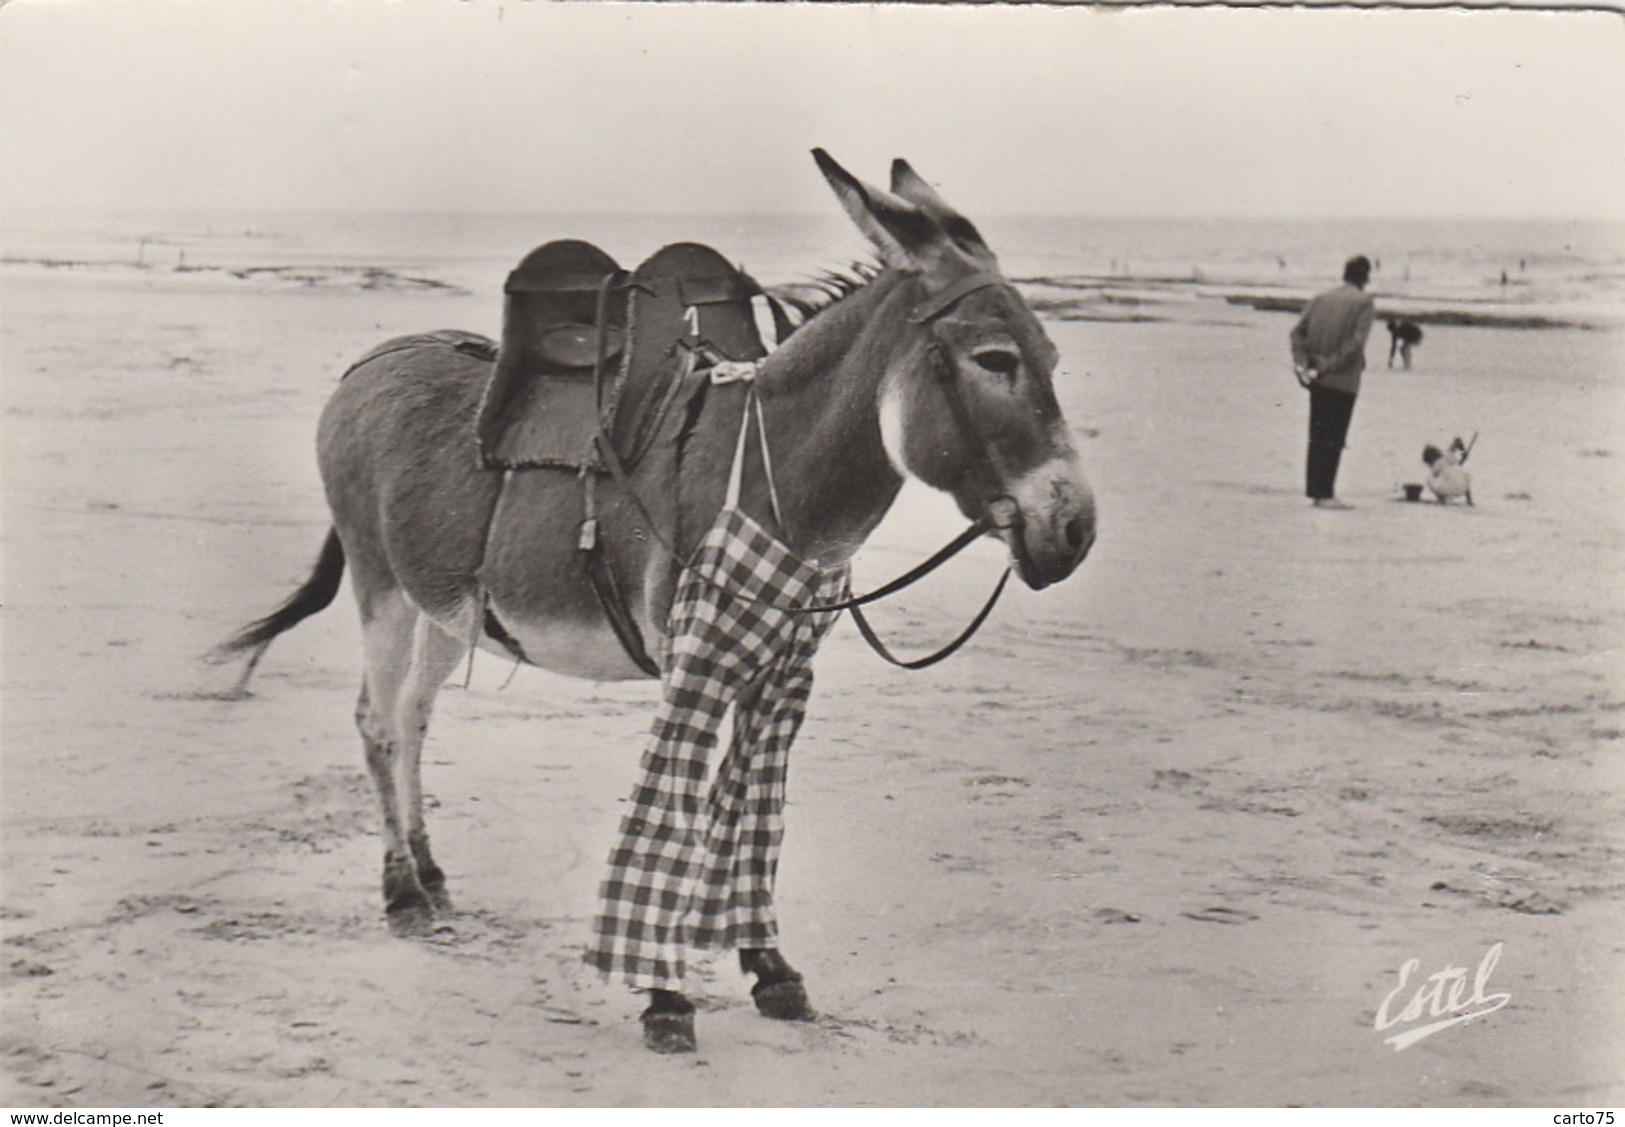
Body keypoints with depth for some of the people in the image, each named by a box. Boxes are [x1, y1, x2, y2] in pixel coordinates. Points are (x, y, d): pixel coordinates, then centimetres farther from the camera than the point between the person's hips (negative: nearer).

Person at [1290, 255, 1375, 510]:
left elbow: (1298, 331, 4)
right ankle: (1325, 494, -2)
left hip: (1318, 380, 5)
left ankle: (1315, 490, 15)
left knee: (1318, 435, 12)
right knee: (1333, 438, -2)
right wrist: (1329, 367, -14)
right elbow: (1356, 341, -15)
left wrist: (1301, 362, -3)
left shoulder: (1322, 298, 10)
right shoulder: (1364, 302, -6)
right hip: (1343, 379, -5)